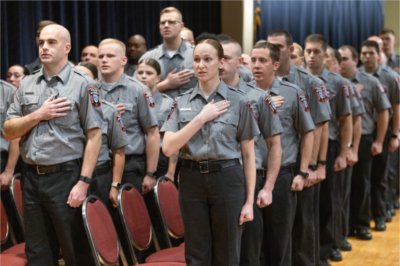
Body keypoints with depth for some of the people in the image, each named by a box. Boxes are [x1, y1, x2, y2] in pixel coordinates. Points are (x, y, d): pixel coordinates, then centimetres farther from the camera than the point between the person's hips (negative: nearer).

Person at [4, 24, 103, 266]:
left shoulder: (83, 85, -5)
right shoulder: (27, 85, 9)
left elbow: (94, 136, -9)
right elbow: (9, 132, 9)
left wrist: (83, 182, -15)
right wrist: (38, 115, -8)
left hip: (65, 177, -4)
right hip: (31, 178, 5)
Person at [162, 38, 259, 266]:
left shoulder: (238, 103, -1)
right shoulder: (182, 103, 4)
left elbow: (248, 155, 1)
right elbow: (168, 148, -7)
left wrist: (250, 200, -3)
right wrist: (201, 118, -12)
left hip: (227, 179, -2)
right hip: (192, 180, 2)